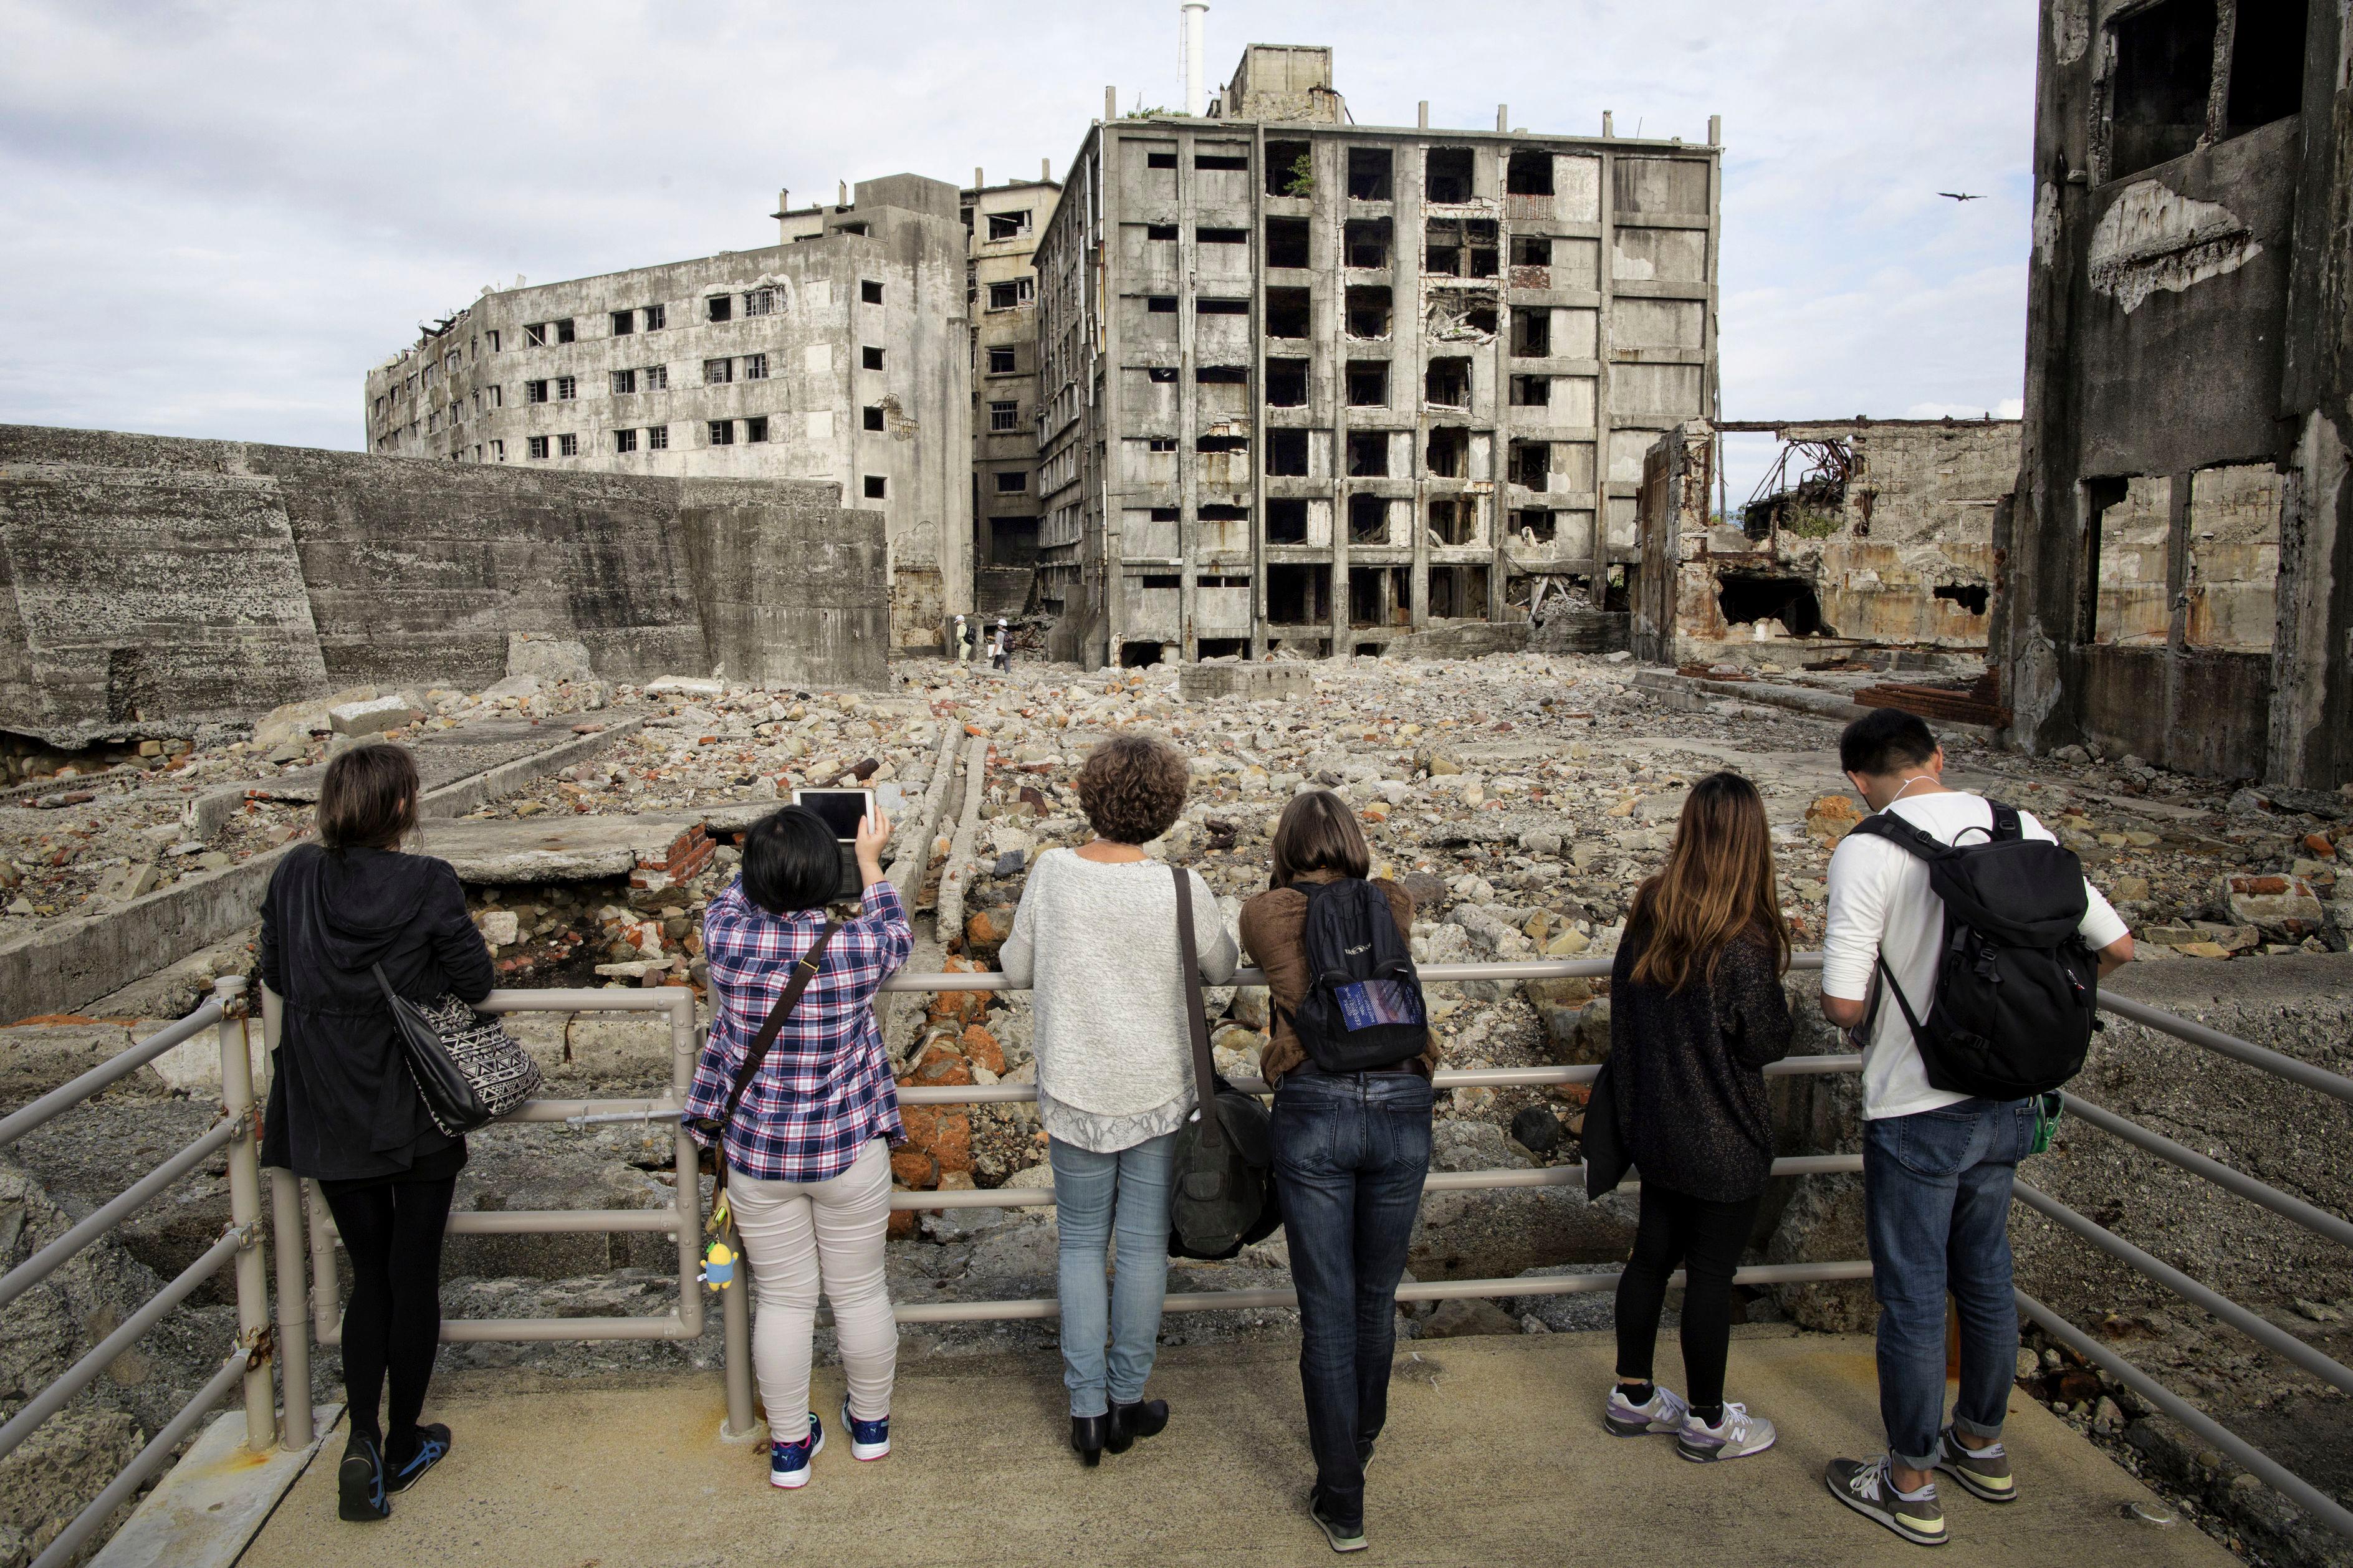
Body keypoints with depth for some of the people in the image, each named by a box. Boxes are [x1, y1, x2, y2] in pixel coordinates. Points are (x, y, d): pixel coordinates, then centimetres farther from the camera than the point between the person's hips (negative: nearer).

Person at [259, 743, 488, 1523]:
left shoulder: (295, 876, -5)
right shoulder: (427, 883, -16)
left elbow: (274, 980, 6)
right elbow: (475, 980, -10)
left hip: (329, 1116, 3)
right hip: (417, 1113, -3)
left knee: (369, 1275, 16)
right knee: (414, 1274, 11)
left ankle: (362, 1442, 6)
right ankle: (404, 1443, 24)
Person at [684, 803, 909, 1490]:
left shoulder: (727, 940, -16)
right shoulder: (856, 948, -19)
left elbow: (732, 897, 10)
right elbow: (897, 934, 7)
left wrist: (770, 856, 24)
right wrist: (871, 861, 19)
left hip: (758, 1155, 1)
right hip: (849, 1150, -1)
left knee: (783, 1301, 15)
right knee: (860, 1292, 17)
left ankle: (789, 1445, 28)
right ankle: (870, 1423, 36)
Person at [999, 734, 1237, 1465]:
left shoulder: (1052, 872, -11)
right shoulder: (1181, 889, -16)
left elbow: (1017, 967, 1)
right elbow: (1221, 968, 2)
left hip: (1074, 1090, 2)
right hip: (1158, 1090, -1)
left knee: (1081, 1242, 16)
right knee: (1143, 1244, 12)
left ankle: (1087, 1409, 20)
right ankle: (1127, 1402, 25)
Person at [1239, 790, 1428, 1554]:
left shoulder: (1265, 913, 5)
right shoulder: (1394, 905, 10)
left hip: (1315, 1110, -3)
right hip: (1401, 1108, 3)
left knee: (1328, 1308, 6)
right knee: (1376, 1297, 21)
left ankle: (1342, 1502, 13)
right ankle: (1361, 1435, 44)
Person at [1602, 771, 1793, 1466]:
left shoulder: (1646, 916, -3)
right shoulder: (1746, 941, -22)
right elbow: (1766, 1044, -14)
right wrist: (1775, 1003, 5)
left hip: (1656, 1127, 6)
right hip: (1725, 1141, -6)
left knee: (1652, 1253, 17)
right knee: (1712, 1273, 7)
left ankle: (1633, 1395, 31)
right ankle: (1707, 1421, 23)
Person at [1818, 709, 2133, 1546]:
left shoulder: (1867, 851, -18)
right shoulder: (2021, 829, -2)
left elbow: (1841, 1000, -21)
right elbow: (2116, 947, 3)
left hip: (1916, 1110, -6)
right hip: (2008, 1101, 6)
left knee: (1913, 1297, 7)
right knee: (1986, 1274, 22)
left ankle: (1911, 1486, 22)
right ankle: (1983, 1445, 40)